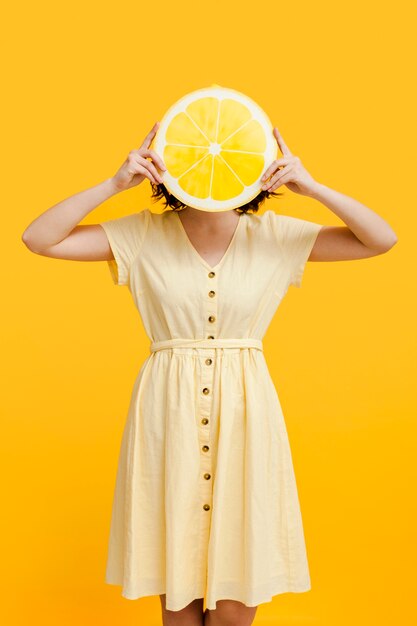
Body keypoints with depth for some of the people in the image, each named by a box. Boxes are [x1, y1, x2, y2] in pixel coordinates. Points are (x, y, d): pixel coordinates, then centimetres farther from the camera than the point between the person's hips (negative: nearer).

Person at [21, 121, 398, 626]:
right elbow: (38, 239, -7)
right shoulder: (145, 233, -1)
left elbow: (381, 240, -2)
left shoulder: (274, 235, 1)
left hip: (244, 410, 1)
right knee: (176, 582, 10)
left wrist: (312, 187, -14)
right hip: (169, 411, 0)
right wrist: (115, 183, -16)